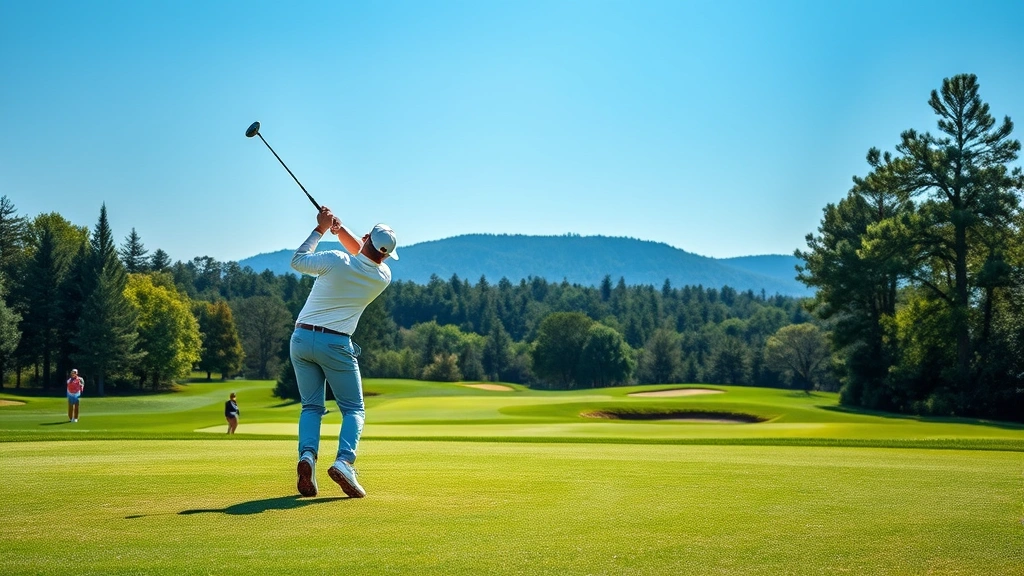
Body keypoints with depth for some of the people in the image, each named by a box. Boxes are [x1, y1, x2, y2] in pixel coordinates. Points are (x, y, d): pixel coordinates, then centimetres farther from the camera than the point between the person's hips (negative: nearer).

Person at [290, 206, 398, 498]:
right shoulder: (383, 277, -1)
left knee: (311, 405, 12)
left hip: (301, 339, 1)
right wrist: (340, 229, 8)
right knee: (353, 408, 8)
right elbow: (365, 256, 20)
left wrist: (321, 229, 16)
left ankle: (307, 455, -14)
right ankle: (344, 461, -19)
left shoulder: (335, 260, -10)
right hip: (336, 344, -1)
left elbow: (297, 260, 8)